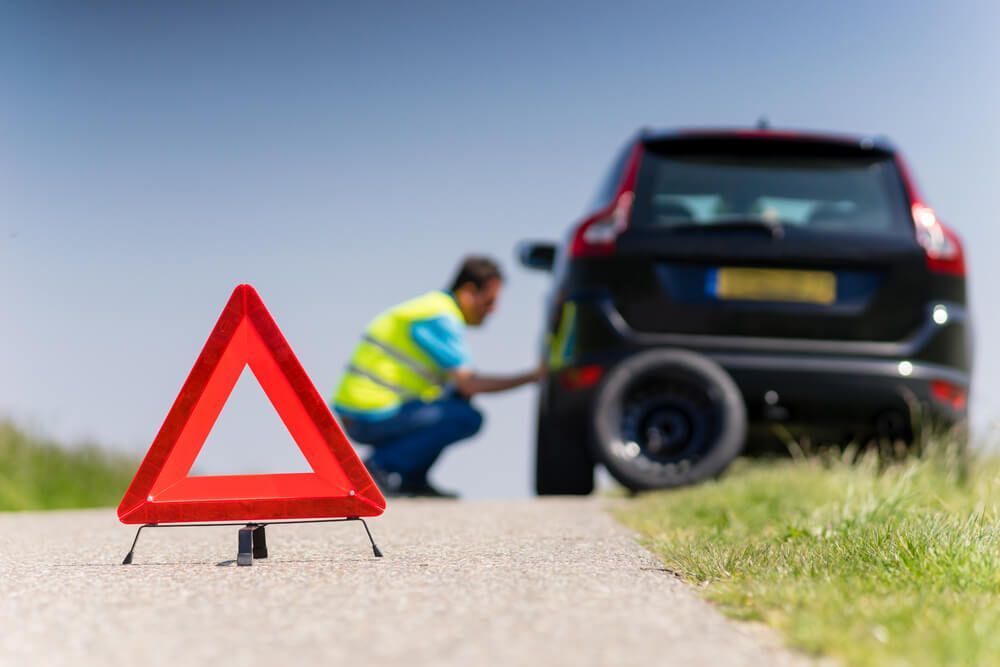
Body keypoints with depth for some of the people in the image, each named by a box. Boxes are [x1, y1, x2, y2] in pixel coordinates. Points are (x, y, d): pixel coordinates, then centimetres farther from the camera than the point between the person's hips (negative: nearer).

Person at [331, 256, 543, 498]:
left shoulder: (437, 305, 18)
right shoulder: (442, 318, -13)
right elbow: (469, 384, -18)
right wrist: (532, 377, -12)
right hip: (371, 417, -10)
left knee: (458, 398, 16)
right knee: (468, 418, -15)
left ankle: (412, 479, 10)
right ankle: (379, 467, -11)